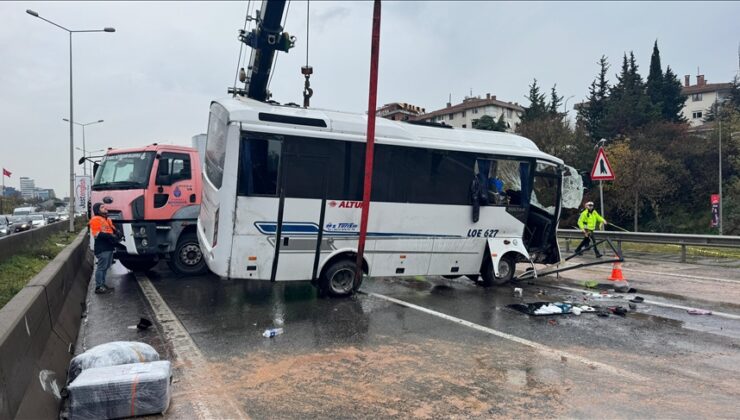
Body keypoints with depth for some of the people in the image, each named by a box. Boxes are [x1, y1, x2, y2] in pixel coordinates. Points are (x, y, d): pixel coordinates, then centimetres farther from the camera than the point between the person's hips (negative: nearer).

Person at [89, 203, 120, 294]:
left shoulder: (108, 219, 21)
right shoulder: (95, 219, -8)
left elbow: (113, 230, 24)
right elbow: (97, 234, -17)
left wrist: (116, 235, 1)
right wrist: (110, 236, -18)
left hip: (109, 247, 9)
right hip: (102, 248, -9)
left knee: (105, 267, 14)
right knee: (101, 267, -6)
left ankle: (102, 284, 23)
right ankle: (98, 287, -2)